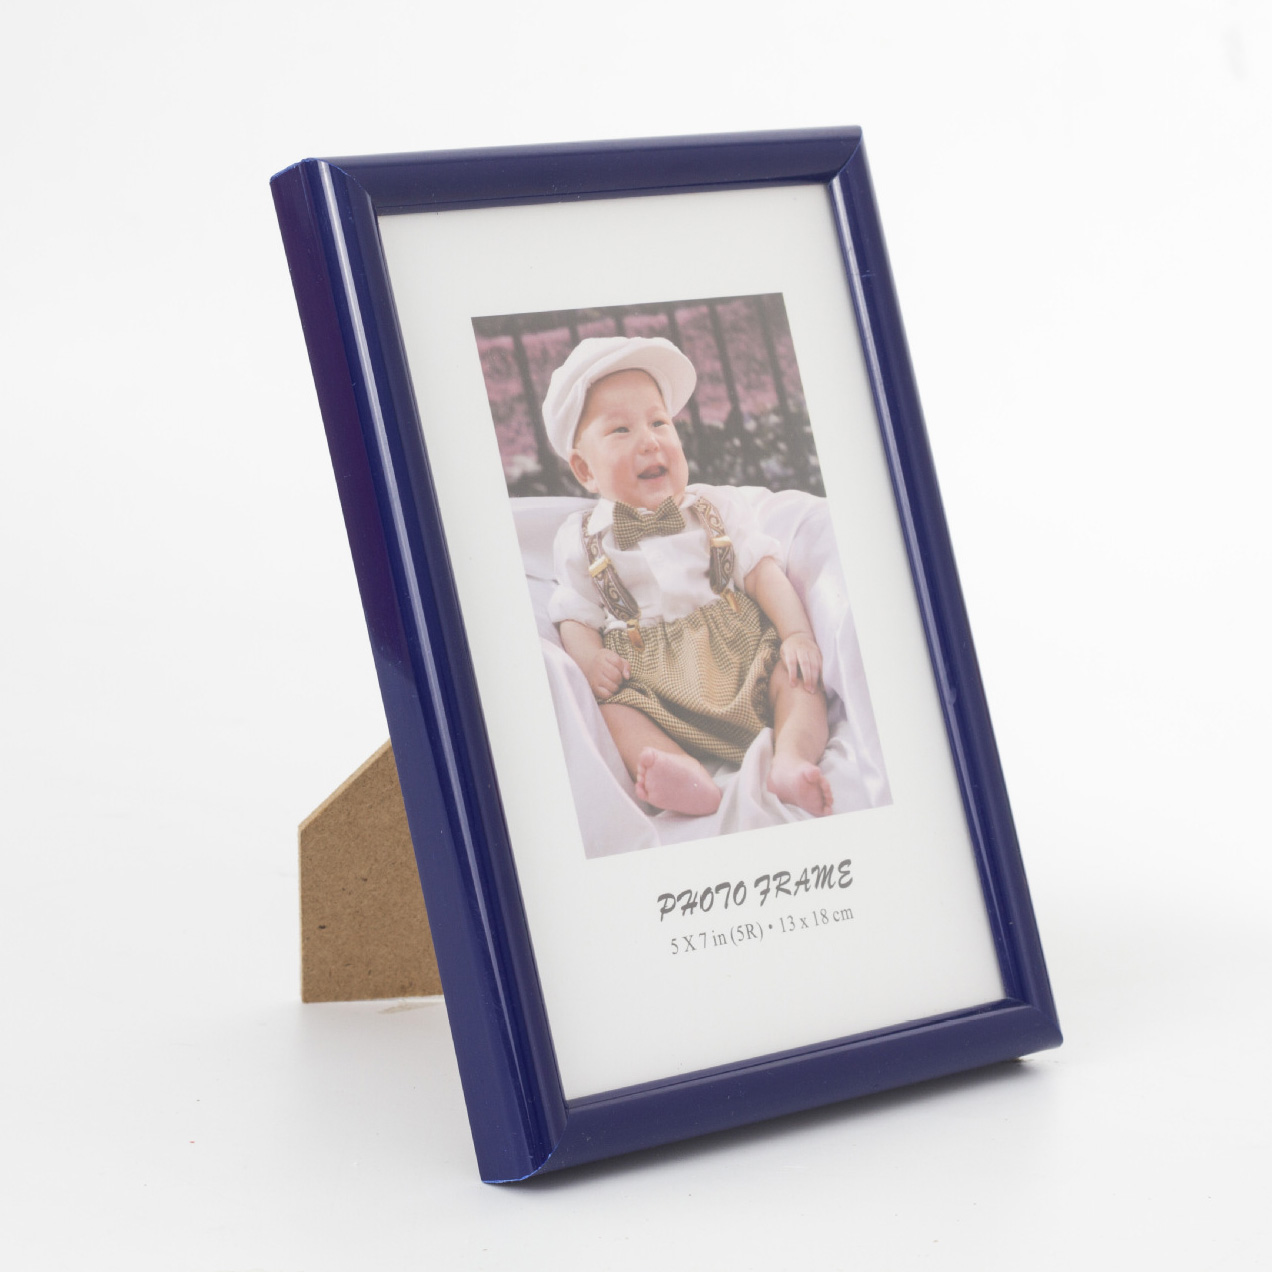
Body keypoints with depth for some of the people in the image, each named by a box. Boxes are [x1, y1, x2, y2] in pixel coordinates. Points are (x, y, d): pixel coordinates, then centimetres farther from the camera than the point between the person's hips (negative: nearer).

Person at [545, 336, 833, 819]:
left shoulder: (718, 507, 15)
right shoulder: (581, 540, 12)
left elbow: (762, 573, 7)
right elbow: (575, 616, 10)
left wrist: (797, 633, -9)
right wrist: (590, 658, -13)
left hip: (737, 654, 2)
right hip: (651, 678, -2)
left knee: (795, 670, -23)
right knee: (614, 707, -31)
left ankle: (791, 761, -45)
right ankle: (692, 780, -55)